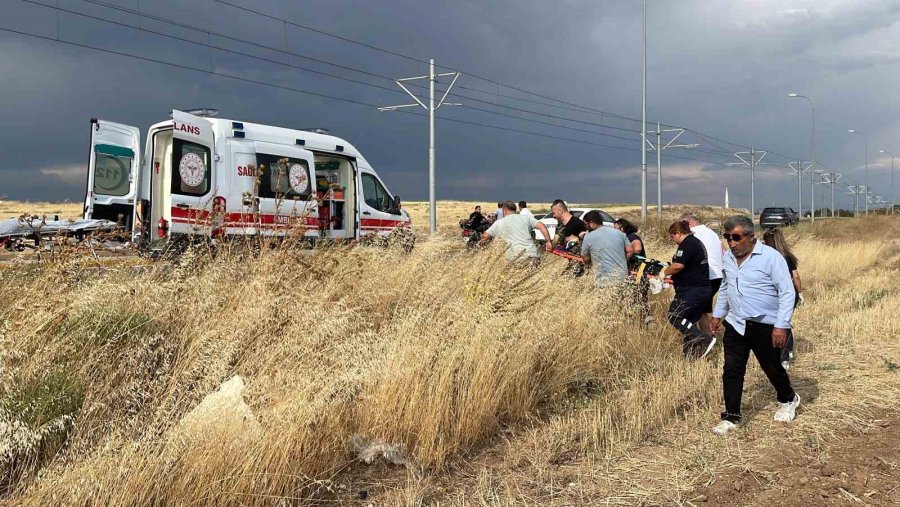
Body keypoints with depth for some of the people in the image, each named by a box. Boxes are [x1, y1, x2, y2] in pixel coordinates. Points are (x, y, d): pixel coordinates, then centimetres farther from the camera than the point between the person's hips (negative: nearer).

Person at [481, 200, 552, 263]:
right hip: (533, 253, 3)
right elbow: (541, 226, 7)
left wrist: (481, 242, 40)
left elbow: (485, 236, 18)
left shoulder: (499, 223, 13)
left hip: (517, 255, -3)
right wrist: (548, 242, 9)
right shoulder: (526, 217, 17)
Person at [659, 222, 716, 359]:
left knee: (674, 317, -9)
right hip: (702, 289, 11)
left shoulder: (687, 243, -13)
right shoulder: (696, 242, 20)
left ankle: (705, 339, -16)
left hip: (691, 290, -11)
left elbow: (678, 265, -23)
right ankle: (691, 353, 12)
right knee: (690, 322, 12)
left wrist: (664, 273, -6)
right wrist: (673, 277, 25)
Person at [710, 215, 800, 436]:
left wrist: (782, 325, -20)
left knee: (772, 368, 13)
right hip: (735, 325, 5)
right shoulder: (728, 258, 6)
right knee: (731, 371, 0)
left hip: (765, 326, -5)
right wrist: (717, 314, 20)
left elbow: (787, 293, -15)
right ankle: (731, 417, 9)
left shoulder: (771, 257, -15)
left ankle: (788, 400, 41)